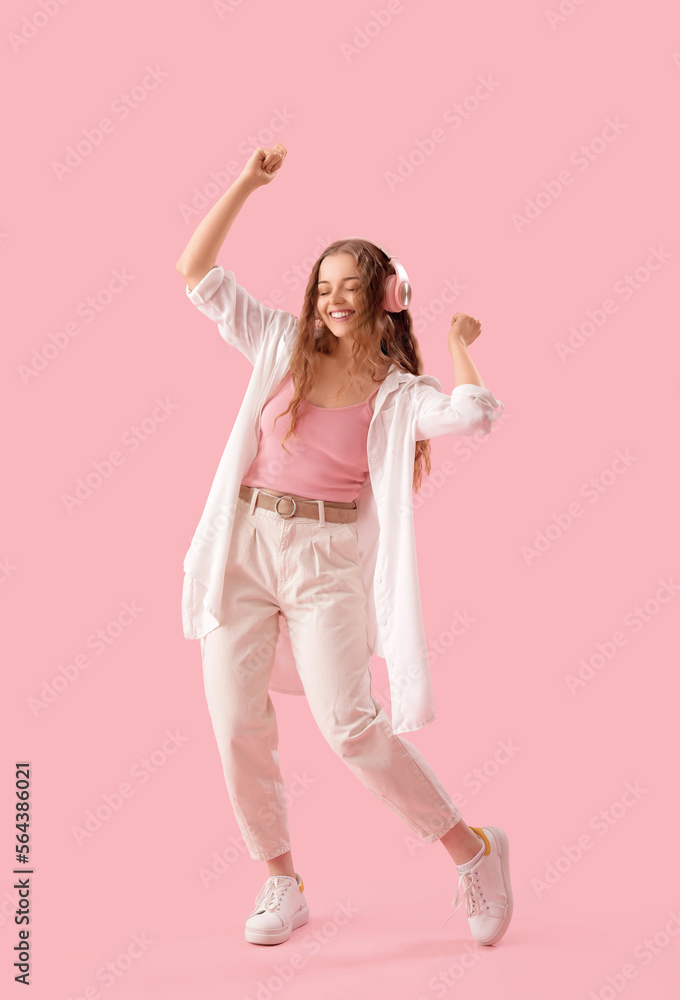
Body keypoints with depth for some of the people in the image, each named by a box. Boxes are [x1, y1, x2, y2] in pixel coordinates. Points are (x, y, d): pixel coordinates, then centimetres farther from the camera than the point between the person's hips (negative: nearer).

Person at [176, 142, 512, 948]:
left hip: (329, 560, -3)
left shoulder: (398, 394, 0)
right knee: (235, 724, 0)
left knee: (349, 726, -10)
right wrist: (248, 183, 4)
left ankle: (472, 849, 12)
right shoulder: (282, 347, 9)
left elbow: (475, 413, -21)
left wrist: (457, 341, -2)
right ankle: (281, 883, 20)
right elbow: (197, 274, 8)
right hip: (243, 546, 4)